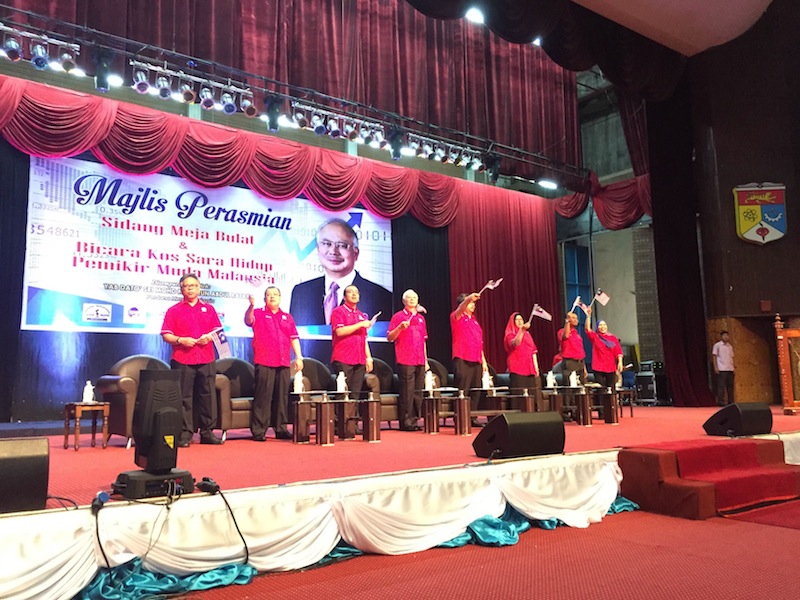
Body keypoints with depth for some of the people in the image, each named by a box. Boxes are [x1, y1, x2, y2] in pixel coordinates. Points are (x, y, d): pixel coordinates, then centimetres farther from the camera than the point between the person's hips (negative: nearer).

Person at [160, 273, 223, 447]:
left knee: (208, 396, 3)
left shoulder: (209, 309, 15)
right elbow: (165, 335, 1)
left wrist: (209, 337, -7)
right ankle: (185, 433, 5)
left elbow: (218, 331, 14)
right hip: (182, 360, -2)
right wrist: (180, 340, -16)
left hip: (206, 360, 2)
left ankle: (207, 432, 11)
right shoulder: (174, 310, 8)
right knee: (184, 398, -1)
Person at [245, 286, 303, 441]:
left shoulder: (287, 317, 20)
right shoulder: (259, 314, 7)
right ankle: (258, 430, -2)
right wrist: (251, 306, -34)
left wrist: (298, 356, 9)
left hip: (283, 363, 4)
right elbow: (248, 320, -15)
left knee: (282, 396, 6)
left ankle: (281, 429, 14)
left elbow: (294, 338, 19)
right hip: (264, 362, -4)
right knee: (263, 396, -6)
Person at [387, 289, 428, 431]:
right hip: (405, 362, -6)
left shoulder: (421, 318, 19)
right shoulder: (398, 317, 2)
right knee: (407, 392, -7)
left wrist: (426, 360, 18)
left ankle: (414, 420, 12)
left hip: (420, 362, 6)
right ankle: (406, 422, -2)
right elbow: (390, 338, -4)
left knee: (418, 393, 6)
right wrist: (400, 327, -21)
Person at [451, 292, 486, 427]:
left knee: (475, 391, 7)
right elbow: (460, 309, -23)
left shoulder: (474, 320, 22)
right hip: (462, 360, -7)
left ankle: (472, 418, 13)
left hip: (476, 361, 7)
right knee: (462, 391, -9)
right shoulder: (456, 317, 2)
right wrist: (469, 298, -41)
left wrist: (483, 360, 19)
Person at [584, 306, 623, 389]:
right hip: (598, 368, -2)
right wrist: (588, 316, -21)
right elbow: (588, 329, -11)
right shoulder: (595, 337, 5)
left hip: (611, 368, 2)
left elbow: (618, 351, 6)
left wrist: (620, 362, -5)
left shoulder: (613, 338, 10)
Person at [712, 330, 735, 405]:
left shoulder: (730, 346, 16)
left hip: (730, 369, 6)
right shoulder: (717, 345, 0)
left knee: (730, 386, 6)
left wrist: (733, 367, 12)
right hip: (721, 369, -6)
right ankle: (721, 402, -4)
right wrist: (715, 367, -11)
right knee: (721, 386, -6)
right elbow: (714, 356, -3)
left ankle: (731, 402, 12)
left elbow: (731, 357, 18)